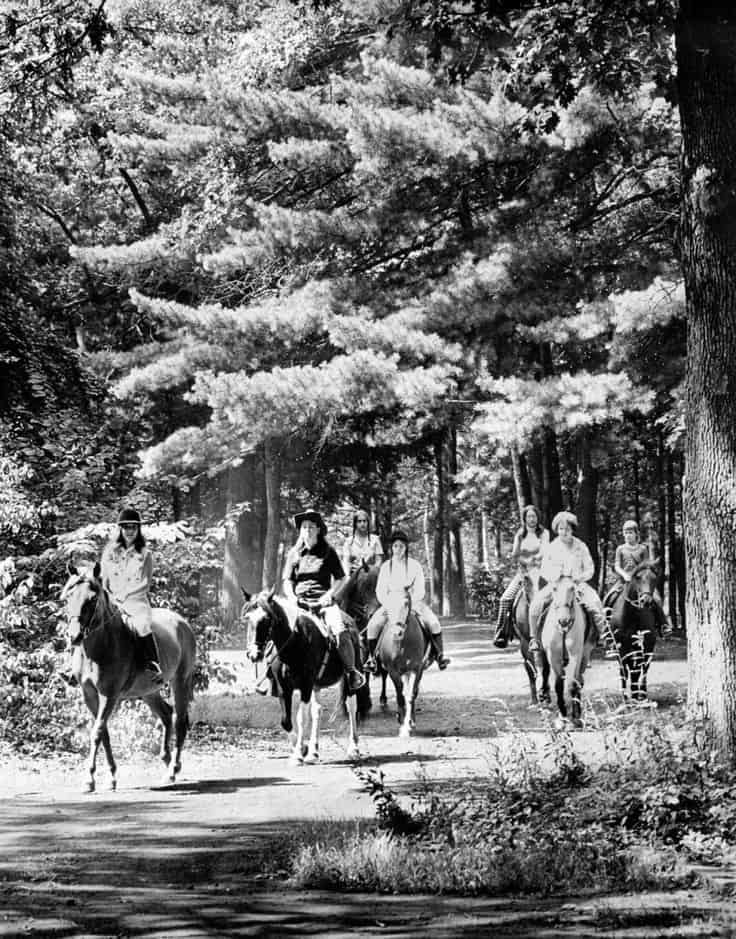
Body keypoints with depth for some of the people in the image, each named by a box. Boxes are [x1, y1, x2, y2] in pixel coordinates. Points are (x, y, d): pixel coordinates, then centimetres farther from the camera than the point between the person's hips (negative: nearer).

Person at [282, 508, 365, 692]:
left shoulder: (328, 552, 8)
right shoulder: (294, 554, 13)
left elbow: (340, 578, 10)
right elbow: (287, 581, 12)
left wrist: (330, 594, -7)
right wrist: (291, 597, -7)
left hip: (323, 601, -2)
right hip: (299, 601, 2)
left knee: (340, 631, -27)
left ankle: (351, 672, -15)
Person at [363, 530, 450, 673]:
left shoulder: (415, 565, 4)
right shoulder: (386, 566, 7)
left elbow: (420, 590, 1)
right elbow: (380, 591, 5)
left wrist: (411, 602, -16)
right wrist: (388, 604, -12)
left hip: (413, 602, -1)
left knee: (433, 622, -26)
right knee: (373, 625, -24)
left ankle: (439, 655, -18)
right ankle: (371, 658, -13)